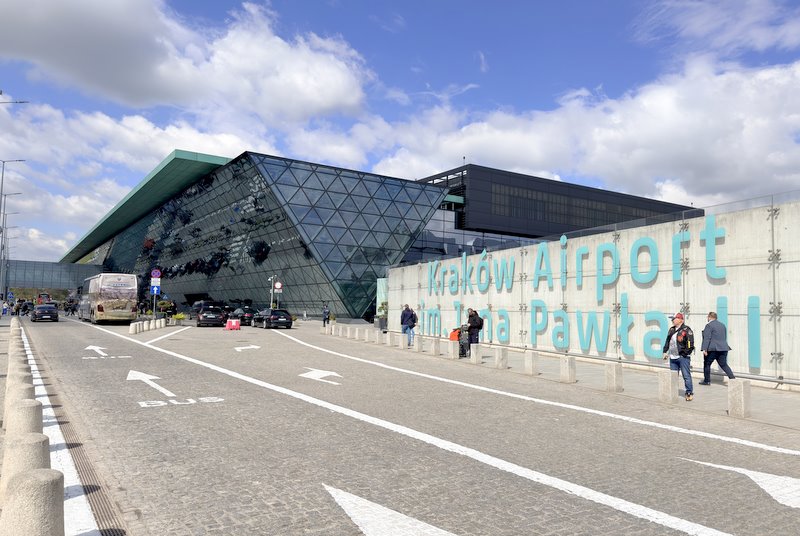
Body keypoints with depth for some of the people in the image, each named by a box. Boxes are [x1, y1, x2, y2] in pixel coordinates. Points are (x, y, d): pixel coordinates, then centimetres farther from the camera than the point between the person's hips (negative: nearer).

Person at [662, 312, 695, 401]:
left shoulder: (686, 330, -8)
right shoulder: (672, 330, 15)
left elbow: (690, 343, -12)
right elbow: (667, 341, 21)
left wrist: (685, 354, -13)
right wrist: (665, 352, 14)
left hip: (683, 357, -7)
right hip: (673, 357, 7)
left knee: (686, 376, -3)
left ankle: (689, 393, 6)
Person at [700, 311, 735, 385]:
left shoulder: (709, 325, -9)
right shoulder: (723, 325, 16)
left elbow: (707, 338, -16)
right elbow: (725, 338, 22)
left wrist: (704, 349, -18)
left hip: (712, 349, -7)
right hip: (723, 348, 7)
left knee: (707, 364, 6)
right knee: (724, 365, 9)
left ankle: (707, 381, 11)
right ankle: (732, 377, -6)